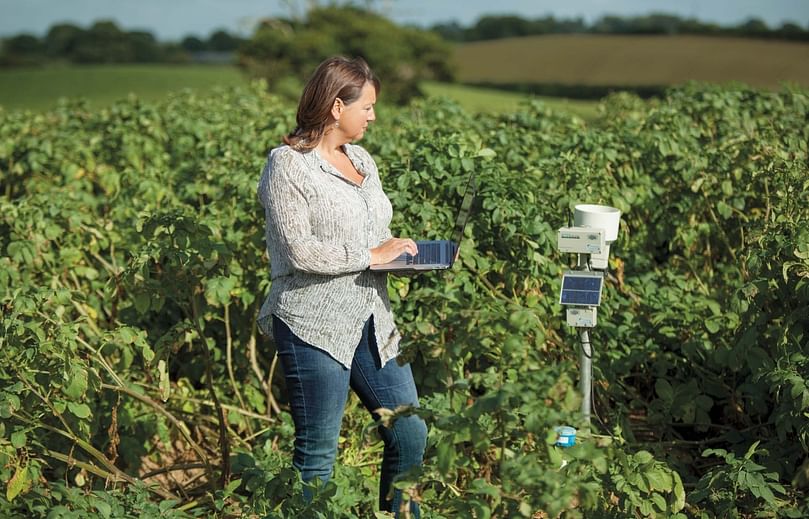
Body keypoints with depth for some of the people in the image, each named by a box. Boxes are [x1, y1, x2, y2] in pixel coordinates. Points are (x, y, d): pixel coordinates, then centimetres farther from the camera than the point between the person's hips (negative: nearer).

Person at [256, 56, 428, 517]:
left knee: (410, 435, 7)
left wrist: (401, 251, 5)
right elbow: (298, 251, -18)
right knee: (317, 452, 1)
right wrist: (372, 256, -15)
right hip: (314, 324, -7)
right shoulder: (288, 164, -9)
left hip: (371, 321, 8)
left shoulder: (362, 160, 14)